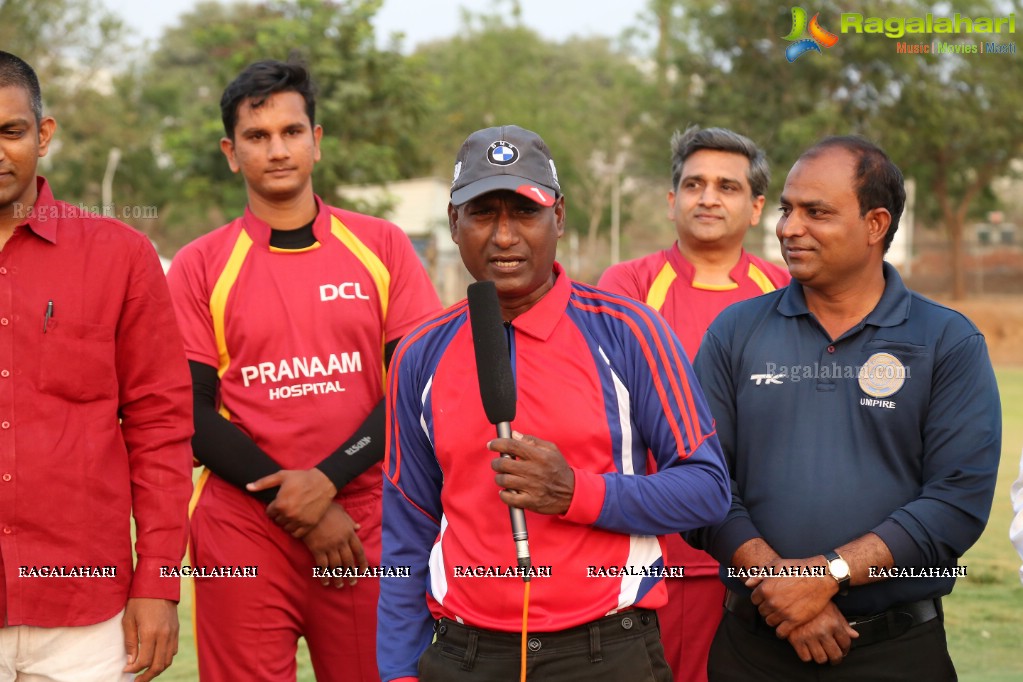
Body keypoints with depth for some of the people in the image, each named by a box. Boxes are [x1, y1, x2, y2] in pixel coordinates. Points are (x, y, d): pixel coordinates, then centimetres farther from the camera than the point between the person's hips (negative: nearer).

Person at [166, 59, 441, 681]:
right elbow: (194, 417, 0)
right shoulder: (200, 267, 4)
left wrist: (327, 479, -11)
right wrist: (299, 508, -9)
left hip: (365, 528, 1)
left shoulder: (383, 246, 6)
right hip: (242, 531, -1)